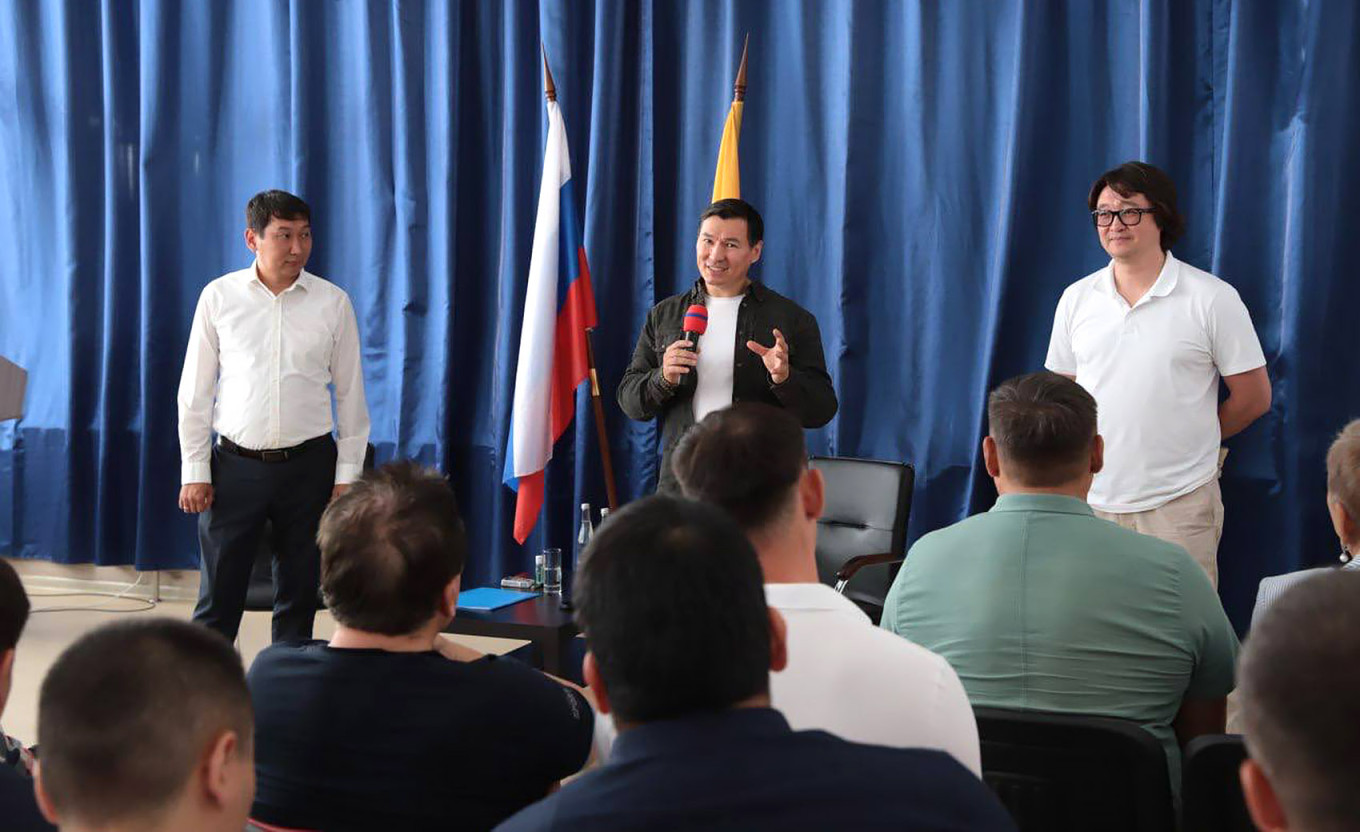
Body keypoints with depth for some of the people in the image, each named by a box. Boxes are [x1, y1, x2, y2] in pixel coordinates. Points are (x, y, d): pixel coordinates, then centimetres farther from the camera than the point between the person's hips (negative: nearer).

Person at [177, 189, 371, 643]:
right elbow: (195, 391, 4)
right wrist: (194, 472, 1)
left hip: (308, 465, 1)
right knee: (217, 597, 2)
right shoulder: (218, 297, 0)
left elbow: (350, 392, 5)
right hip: (236, 464, -1)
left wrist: (347, 474, 2)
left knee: (298, 595, 10)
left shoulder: (332, 302, 1)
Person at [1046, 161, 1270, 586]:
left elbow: (1253, 397, 3)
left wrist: (1186, 440, 10)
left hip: (1180, 505, -3)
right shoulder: (1076, 299, 9)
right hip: (1092, 500, 3)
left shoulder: (1213, 299, -3)